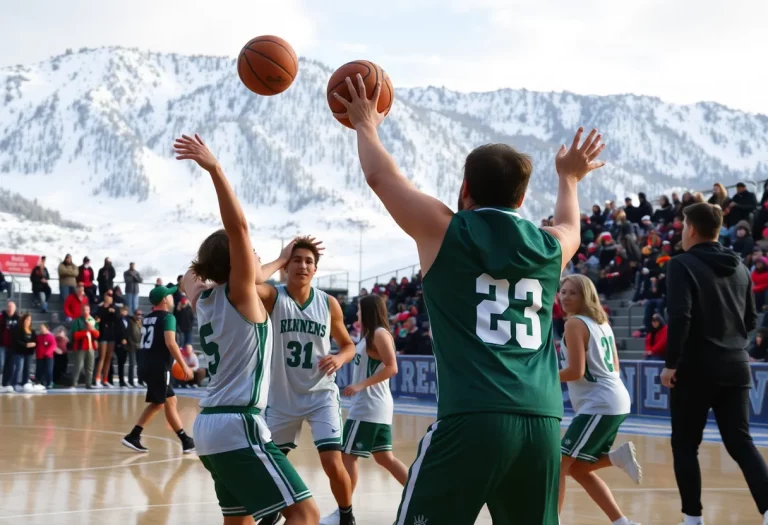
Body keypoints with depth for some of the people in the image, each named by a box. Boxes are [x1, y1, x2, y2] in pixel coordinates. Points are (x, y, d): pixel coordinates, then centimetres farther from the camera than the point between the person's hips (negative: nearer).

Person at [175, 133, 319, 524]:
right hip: (238, 424, -9)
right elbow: (237, 227, -21)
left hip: (210, 423, 9)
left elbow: (190, 276, 37)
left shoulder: (204, 299, 13)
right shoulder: (238, 295, -7)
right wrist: (215, 169, -26)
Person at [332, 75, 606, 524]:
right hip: (542, 424, 4)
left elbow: (381, 176, 21)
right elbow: (571, 229, 43)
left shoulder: (445, 231, 6)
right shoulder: (549, 247, 16)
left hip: (471, 421, -4)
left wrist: (366, 124, 39)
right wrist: (569, 179, 62)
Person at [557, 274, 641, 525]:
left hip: (599, 405, -10)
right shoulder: (601, 322, 17)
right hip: (614, 403, 10)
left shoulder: (575, 323, -10)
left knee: (557, 465, -7)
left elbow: (576, 371, -17)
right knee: (579, 469, 16)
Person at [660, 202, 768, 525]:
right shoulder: (739, 267, 12)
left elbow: (679, 317, -19)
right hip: (736, 367, 5)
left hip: (696, 368, -5)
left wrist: (671, 363, -14)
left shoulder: (683, 265, -8)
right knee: (740, 443, 5)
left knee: (685, 446, 8)